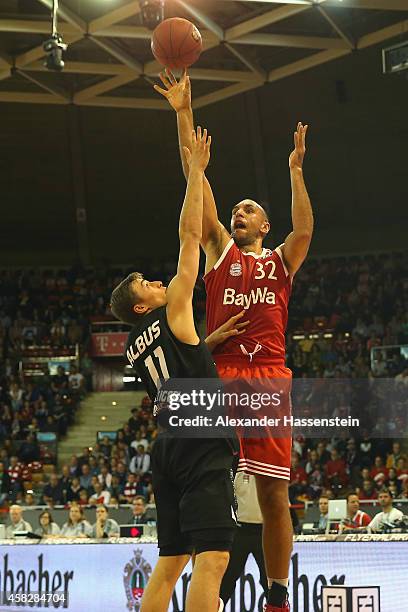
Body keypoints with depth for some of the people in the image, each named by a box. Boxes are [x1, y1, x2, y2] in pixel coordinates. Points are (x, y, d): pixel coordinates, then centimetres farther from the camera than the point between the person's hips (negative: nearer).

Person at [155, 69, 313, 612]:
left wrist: (296, 170, -6)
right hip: (220, 374, 0)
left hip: (270, 378, 0)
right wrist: (183, 113, 3)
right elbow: (197, 181, 9)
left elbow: (304, 230, -3)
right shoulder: (220, 251, 16)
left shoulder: (281, 261, 18)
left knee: (274, 495, 1)